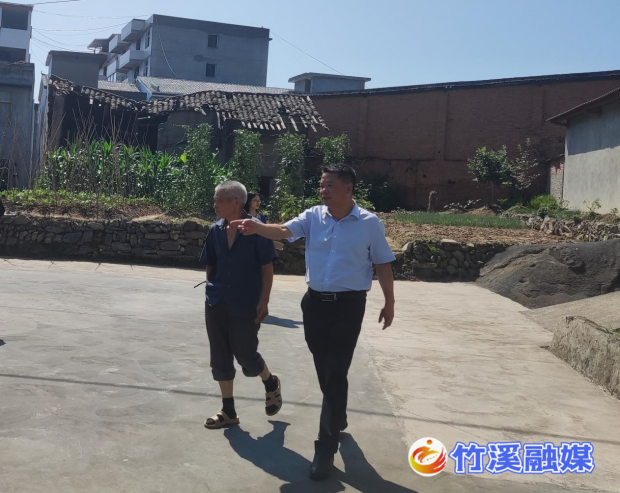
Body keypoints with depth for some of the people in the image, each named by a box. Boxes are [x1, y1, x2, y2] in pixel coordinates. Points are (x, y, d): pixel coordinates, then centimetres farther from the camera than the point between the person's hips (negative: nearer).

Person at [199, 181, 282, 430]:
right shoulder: (215, 231, 0)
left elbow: (267, 268, -10)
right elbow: (210, 266, 11)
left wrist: (264, 301, -11)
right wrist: (211, 291, 10)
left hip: (246, 306, -5)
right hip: (216, 304, 5)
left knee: (245, 354, 5)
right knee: (220, 358, 9)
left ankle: (271, 384, 36)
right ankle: (228, 410, 23)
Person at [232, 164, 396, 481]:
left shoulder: (369, 224, -7)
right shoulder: (313, 217, 1)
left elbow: (382, 264, 1)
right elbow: (284, 231, -15)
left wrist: (389, 303, 4)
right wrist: (257, 228, -34)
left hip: (348, 304, -4)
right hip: (315, 302, 4)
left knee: (335, 374, -5)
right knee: (324, 370, 17)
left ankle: (326, 446, 3)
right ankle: (338, 418, 42)